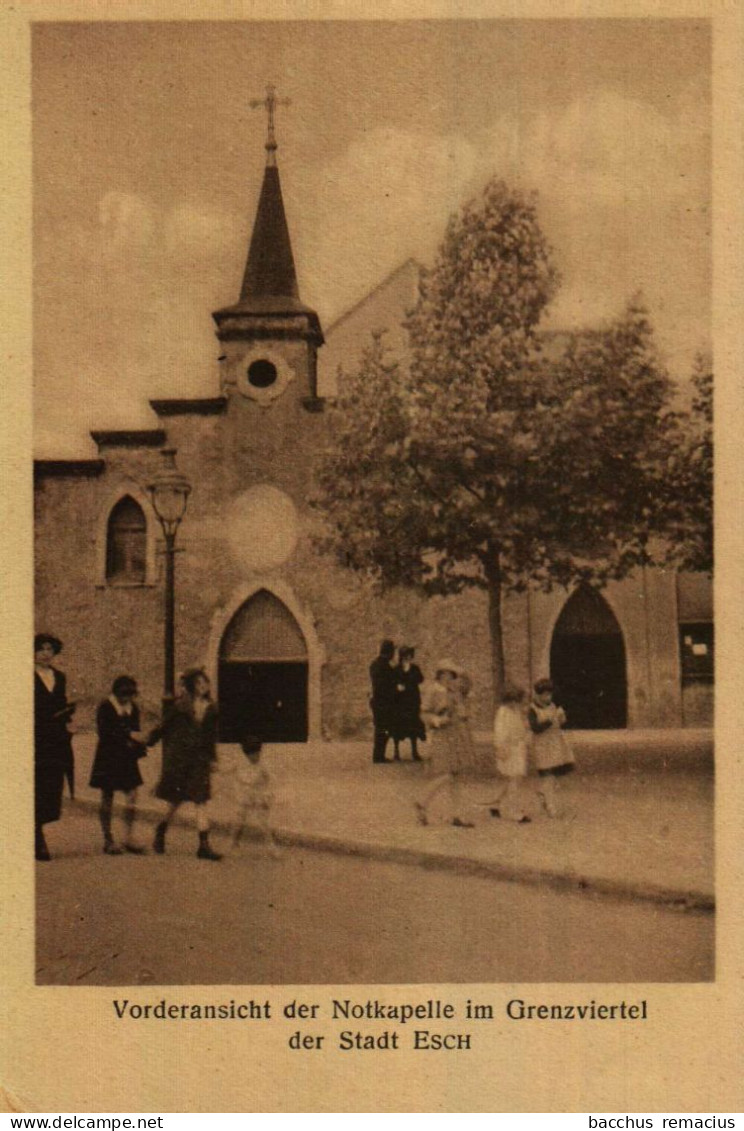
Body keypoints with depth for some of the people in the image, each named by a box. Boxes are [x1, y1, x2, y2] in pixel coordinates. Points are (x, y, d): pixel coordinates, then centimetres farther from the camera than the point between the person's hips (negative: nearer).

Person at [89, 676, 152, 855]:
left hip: (128, 759, 5)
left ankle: (129, 838, 2)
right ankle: (108, 841, 9)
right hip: (108, 758, -5)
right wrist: (128, 735, -19)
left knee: (132, 796, -3)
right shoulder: (105, 707, -7)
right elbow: (104, 732, -14)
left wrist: (139, 745, -1)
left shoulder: (133, 708, 11)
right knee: (107, 798, 2)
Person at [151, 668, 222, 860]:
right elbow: (164, 727, 3)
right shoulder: (181, 706, -5)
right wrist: (148, 742, 4)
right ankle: (161, 832, 31)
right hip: (178, 756, -3)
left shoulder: (210, 709, 7)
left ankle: (204, 845, -7)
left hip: (199, 758, 3)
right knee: (176, 800, 5)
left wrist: (212, 758, 12)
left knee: (201, 801, -4)